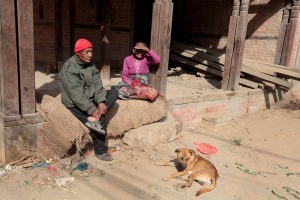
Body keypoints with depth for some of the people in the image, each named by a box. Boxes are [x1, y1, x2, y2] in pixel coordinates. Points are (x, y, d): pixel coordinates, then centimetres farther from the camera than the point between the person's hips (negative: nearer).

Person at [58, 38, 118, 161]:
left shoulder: (91, 64, 3)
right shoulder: (69, 68, -20)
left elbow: (97, 84, -3)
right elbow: (76, 94, -26)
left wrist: (101, 102, -21)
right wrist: (92, 110, -30)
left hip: (91, 98, 8)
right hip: (75, 104, -7)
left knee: (114, 93, -7)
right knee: (100, 119, -23)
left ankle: (94, 119, -22)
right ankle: (100, 151, -4)